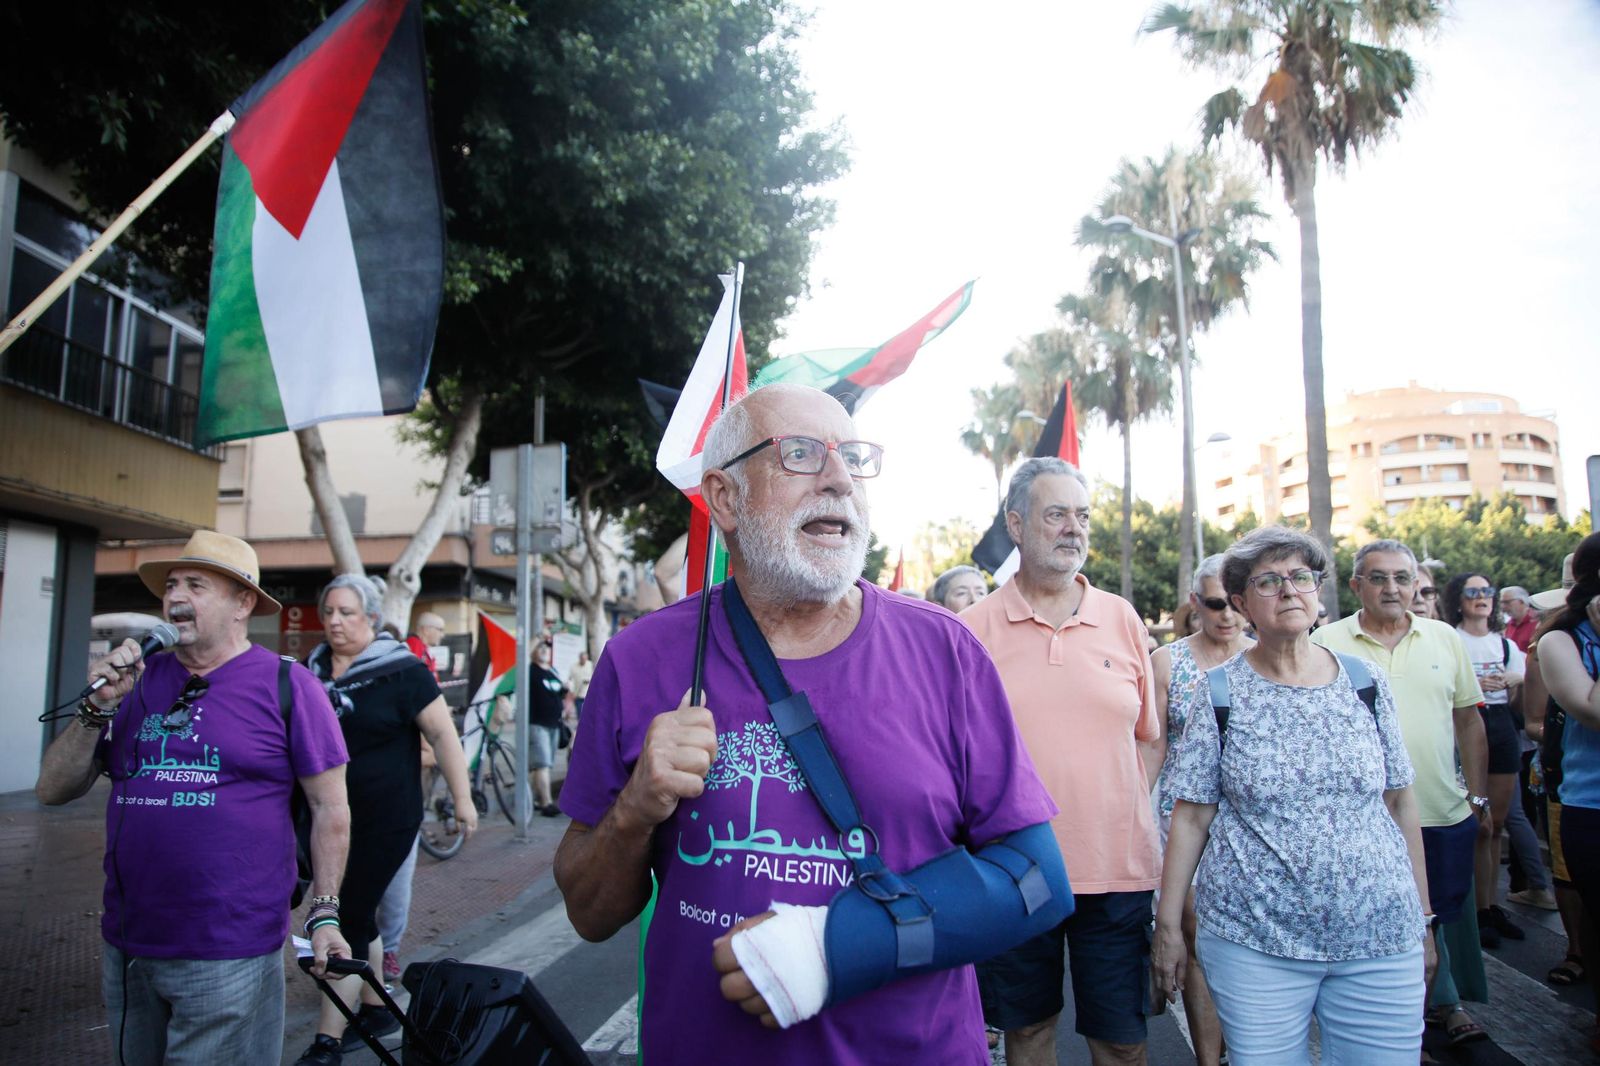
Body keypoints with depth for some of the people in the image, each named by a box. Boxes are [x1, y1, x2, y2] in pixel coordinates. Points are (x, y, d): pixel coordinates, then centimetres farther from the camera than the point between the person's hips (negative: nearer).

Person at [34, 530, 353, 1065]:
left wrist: (325, 913, -8)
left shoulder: (286, 684, -8)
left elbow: (329, 806, -6)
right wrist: (98, 707, -10)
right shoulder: (138, 680, 5)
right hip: (125, 947, 5)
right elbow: (52, 790, 5)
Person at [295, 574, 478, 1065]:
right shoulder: (311, 669, 5)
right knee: (357, 914, 16)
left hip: (385, 820, -6)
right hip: (330, 816, 6)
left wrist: (462, 798, -11)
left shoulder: (401, 671, -12)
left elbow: (442, 733, -11)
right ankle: (375, 1010, 33)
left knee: (349, 919, -4)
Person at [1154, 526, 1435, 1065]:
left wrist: (1422, 918, 11)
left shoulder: (1367, 683, 3)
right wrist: (1168, 926, -2)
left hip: (1379, 939, 2)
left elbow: (1400, 803, 9)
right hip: (1253, 941, -2)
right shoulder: (1217, 694, -4)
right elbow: (1190, 819, -3)